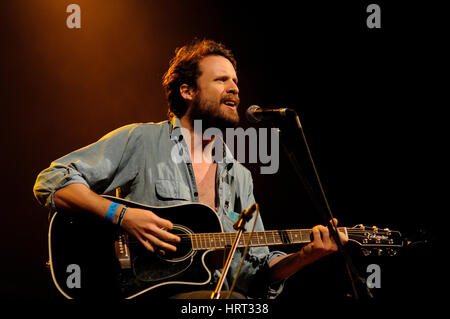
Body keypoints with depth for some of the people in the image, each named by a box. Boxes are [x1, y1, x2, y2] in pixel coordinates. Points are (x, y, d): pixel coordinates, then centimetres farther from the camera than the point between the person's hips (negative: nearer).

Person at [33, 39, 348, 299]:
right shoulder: (141, 140, 3)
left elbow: (255, 272, 16)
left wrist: (305, 255, -3)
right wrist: (122, 214, -15)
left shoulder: (240, 176, 19)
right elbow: (52, 182, -3)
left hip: (212, 293, 6)